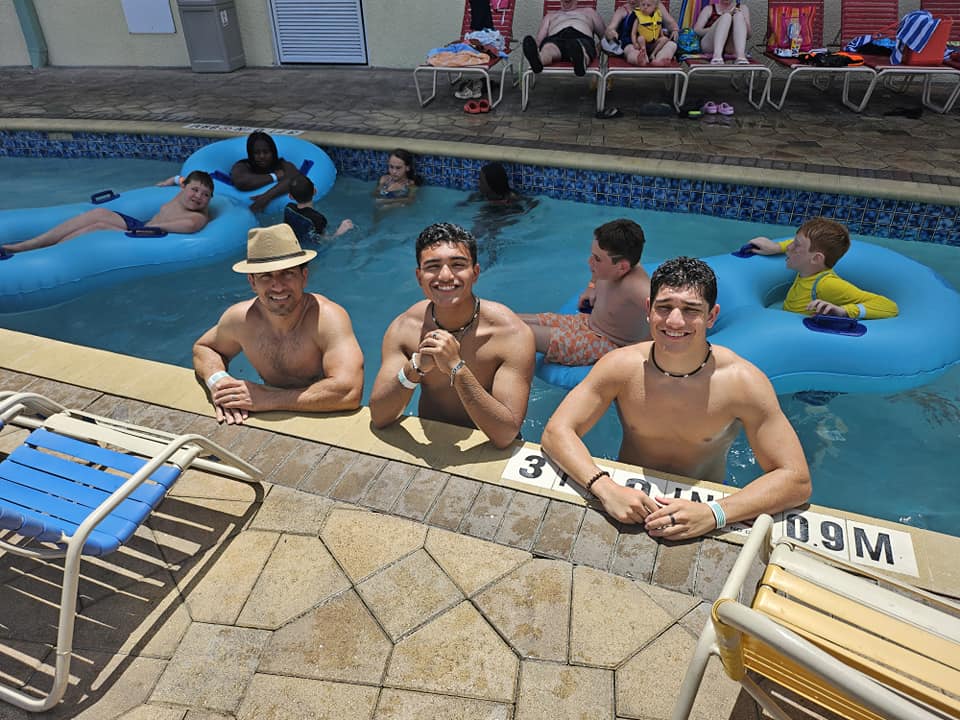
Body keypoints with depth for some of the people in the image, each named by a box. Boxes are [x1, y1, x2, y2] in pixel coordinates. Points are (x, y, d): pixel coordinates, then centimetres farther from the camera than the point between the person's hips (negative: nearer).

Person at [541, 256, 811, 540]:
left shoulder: (744, 382, -19)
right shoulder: (620, 366, -15)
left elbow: (797, 480, -18)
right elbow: (557, 431, -15)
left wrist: (712, 514, -34)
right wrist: (605, 489, -33)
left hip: (698, 506, 1)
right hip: (625, 504, 0)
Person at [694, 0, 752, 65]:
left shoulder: (742, 8, 22)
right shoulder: (709, 9, 19)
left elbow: (748, 35, 11)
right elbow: (696, 30, 3)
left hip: (731, 49, 1)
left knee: (739, 15, -19)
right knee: (726, 16, -22)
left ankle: (741, 56, -43)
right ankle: (717, 57, -48)